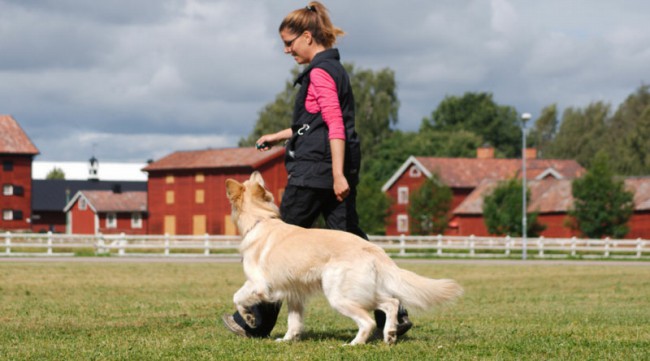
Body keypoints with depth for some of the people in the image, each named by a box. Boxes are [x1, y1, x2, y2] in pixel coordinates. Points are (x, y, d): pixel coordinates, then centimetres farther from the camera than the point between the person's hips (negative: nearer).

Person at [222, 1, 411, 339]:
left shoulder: (319, 72, -11)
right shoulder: (334, 68, 18)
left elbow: (335, 125, -20)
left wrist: (338, 174, -25)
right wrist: (279, 136, 31)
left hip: (315, 169, -9)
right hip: (334, 170, 9)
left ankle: (255, 322, 10)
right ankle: (393, 314, -4)